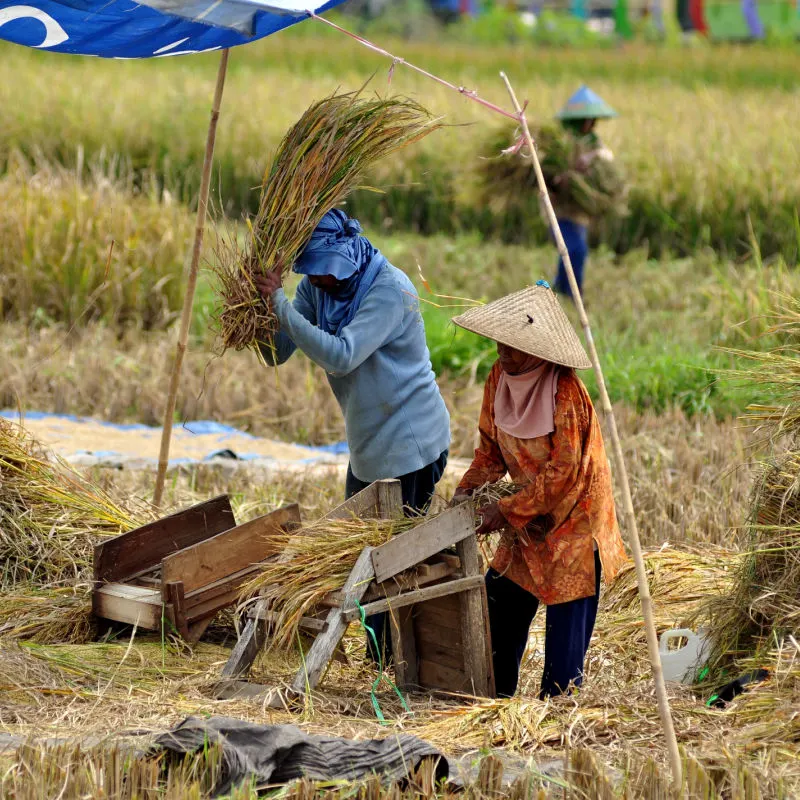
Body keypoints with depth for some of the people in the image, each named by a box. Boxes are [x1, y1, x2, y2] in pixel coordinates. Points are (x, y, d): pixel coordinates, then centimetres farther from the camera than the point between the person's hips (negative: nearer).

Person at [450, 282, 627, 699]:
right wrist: (469, 487, -5)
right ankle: (496, 696, 22)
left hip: (572, 517, -7)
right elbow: (492, 445, 10)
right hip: (528, 516, 7)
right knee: (501, 602, 9)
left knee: (566, 618, -3)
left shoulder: (566, 393, -26)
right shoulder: (499, 379, -5)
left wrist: (507, 511, -23)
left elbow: (562, 473, -25)